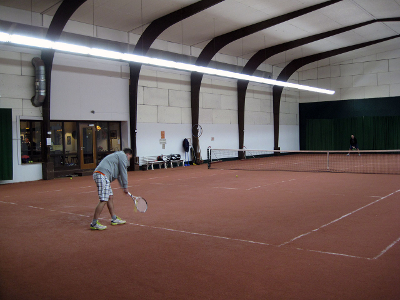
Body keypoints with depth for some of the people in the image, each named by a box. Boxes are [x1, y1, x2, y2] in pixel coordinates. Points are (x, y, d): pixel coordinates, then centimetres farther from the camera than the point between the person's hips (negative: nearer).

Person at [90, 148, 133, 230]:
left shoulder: (117, 155, 32)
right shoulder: (123, 156, 2)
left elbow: (119, 174, 37)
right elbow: (123, 173, -2)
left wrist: (123, 187, 37)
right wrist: (125, 187, 5)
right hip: (102, 175, -11)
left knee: (110, 197, 16)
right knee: (103, 200, -11)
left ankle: (114, 219, 23)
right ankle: (94, 223, -10)